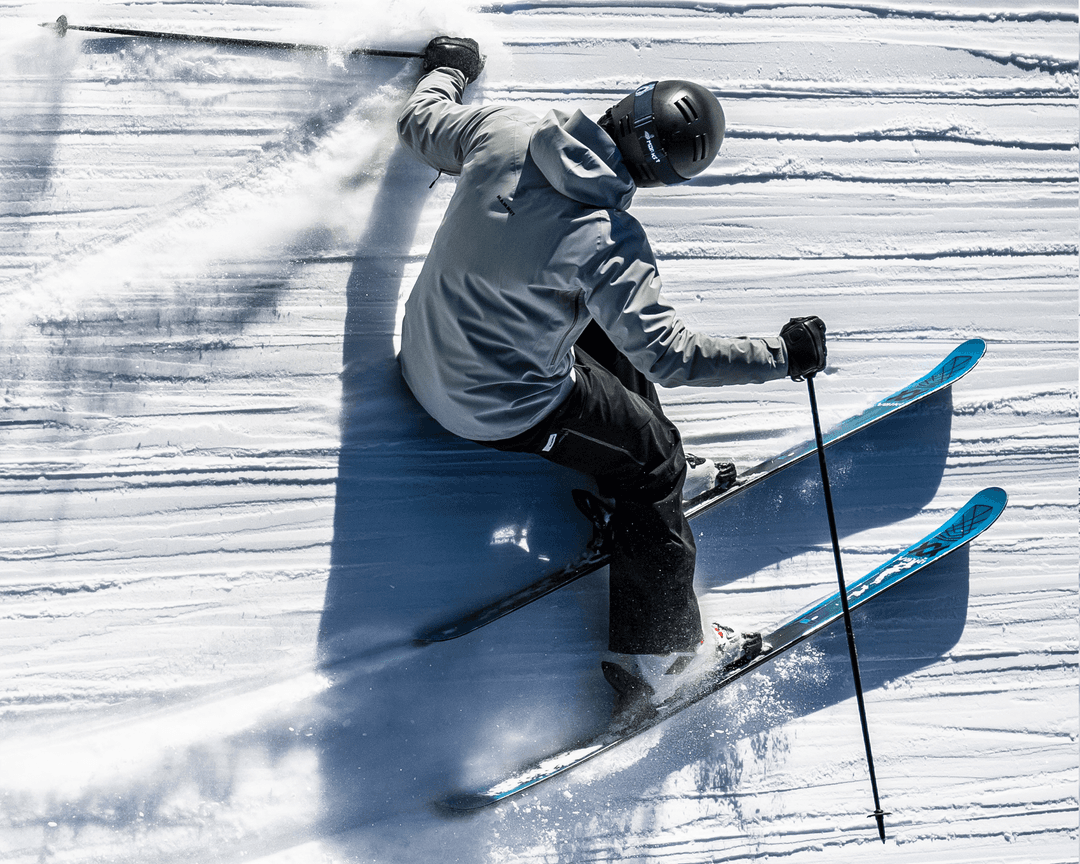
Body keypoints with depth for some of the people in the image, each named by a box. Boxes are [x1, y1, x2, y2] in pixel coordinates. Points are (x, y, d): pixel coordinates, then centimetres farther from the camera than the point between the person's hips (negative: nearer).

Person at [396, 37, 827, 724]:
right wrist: (783, 355, -18)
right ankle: (662, 654, 17)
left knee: (609, 330, 24)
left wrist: (447, 69, 29)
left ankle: (623, 491, 34)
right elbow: (667, 356, -28)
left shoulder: (502, 131, -13)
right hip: (504, 406, -7)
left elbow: (420, 126, 8)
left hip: (428, 351, 8)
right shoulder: (609, 242, -30)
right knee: (655, 460, 8)